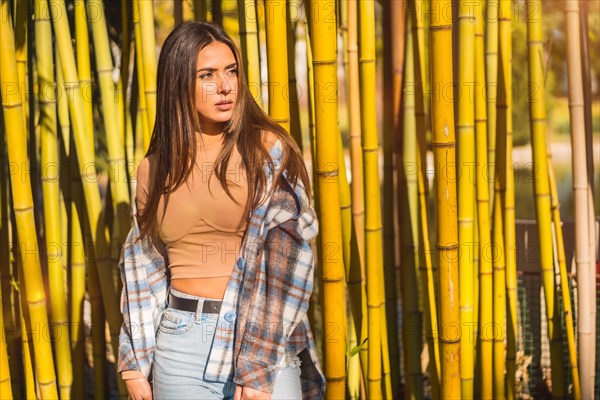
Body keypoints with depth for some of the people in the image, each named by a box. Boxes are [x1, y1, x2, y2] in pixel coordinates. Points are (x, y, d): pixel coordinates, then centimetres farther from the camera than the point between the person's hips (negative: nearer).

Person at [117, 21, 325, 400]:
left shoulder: (270, 151, -5)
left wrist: (258, 368, -17)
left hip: (263, 338, -3)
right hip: (181, 341, 3)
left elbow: (285, 261, -11)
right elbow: (144, 270, 11)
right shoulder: (155, 168, 6)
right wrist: (135, 363, 5)